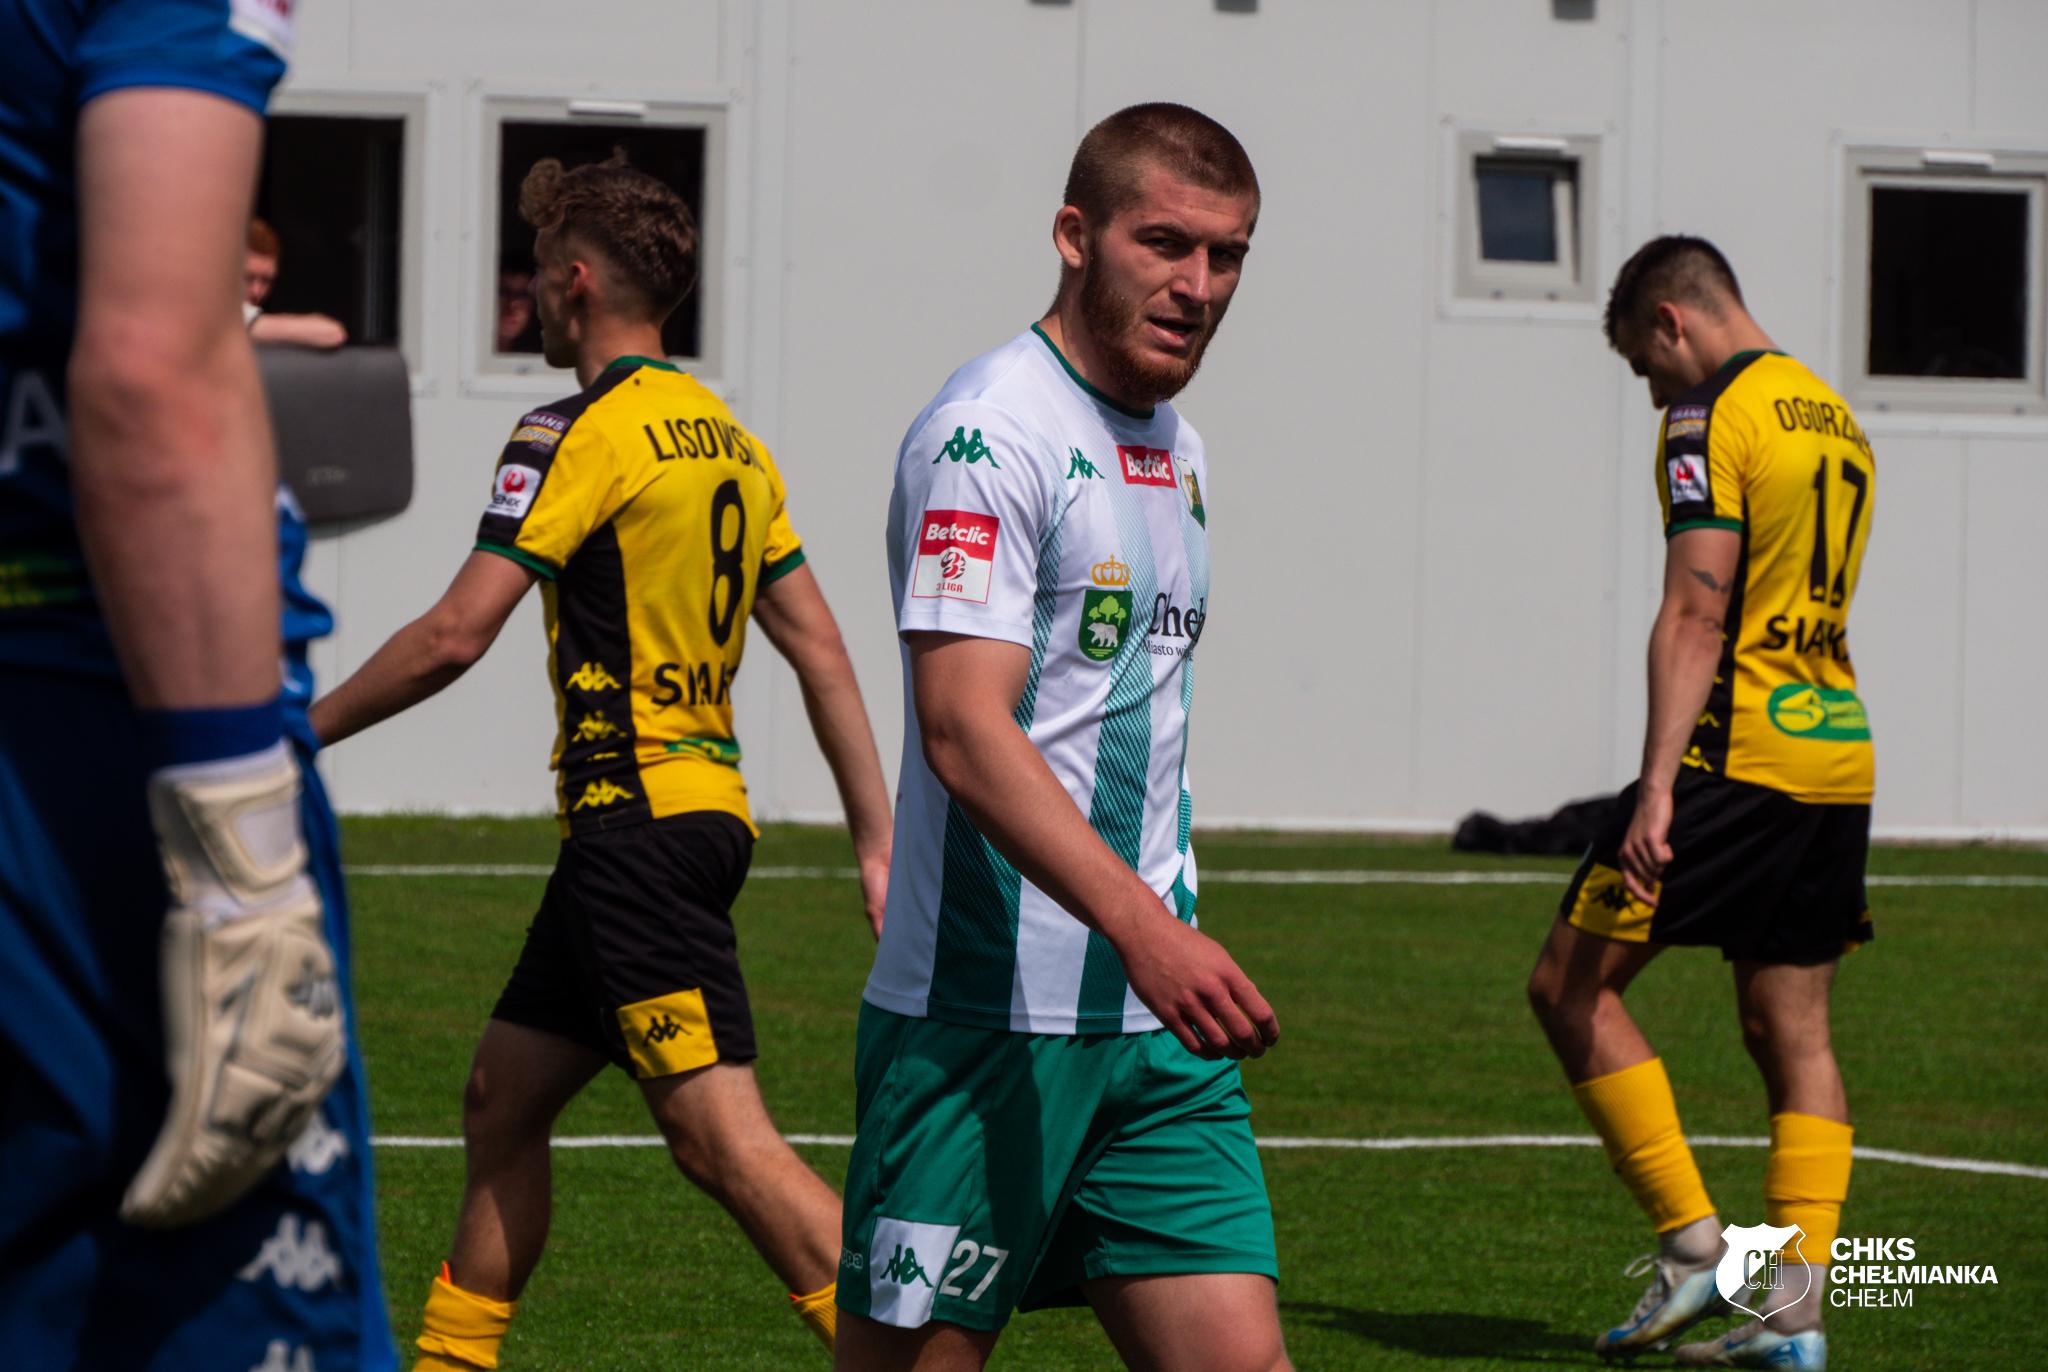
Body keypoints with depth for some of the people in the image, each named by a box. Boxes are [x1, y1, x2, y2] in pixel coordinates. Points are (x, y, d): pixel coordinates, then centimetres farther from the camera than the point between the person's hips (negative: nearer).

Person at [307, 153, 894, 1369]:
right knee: (504, 1099, 17)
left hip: (639, 825, -9)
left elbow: (457, 635, -15)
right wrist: (879, 844, 14)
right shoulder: (730, 445, 15)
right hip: (705, 804, 9)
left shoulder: (580, 436, -10)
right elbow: (822, 652, 14)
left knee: (723, 1136, -15)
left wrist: (306, 730, -2)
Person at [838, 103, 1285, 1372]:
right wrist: (1145, 927, -32)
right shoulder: (995, 433, -11)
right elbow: (964, 729, -22)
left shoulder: (1175, 449, 17)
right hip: (984, 1018, -8)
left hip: (1156, 1023, 8)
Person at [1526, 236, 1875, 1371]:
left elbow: (1695, 615, -17)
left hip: (1738, 754, -8)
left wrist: (1658, 787, -22)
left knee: (1572, 986, 0)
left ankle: (1689, 1243, -4)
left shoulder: (1712, 419, -8)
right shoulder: (1836, 422, 18)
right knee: (1793, 1033, 7)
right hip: (1837, 751, 8)